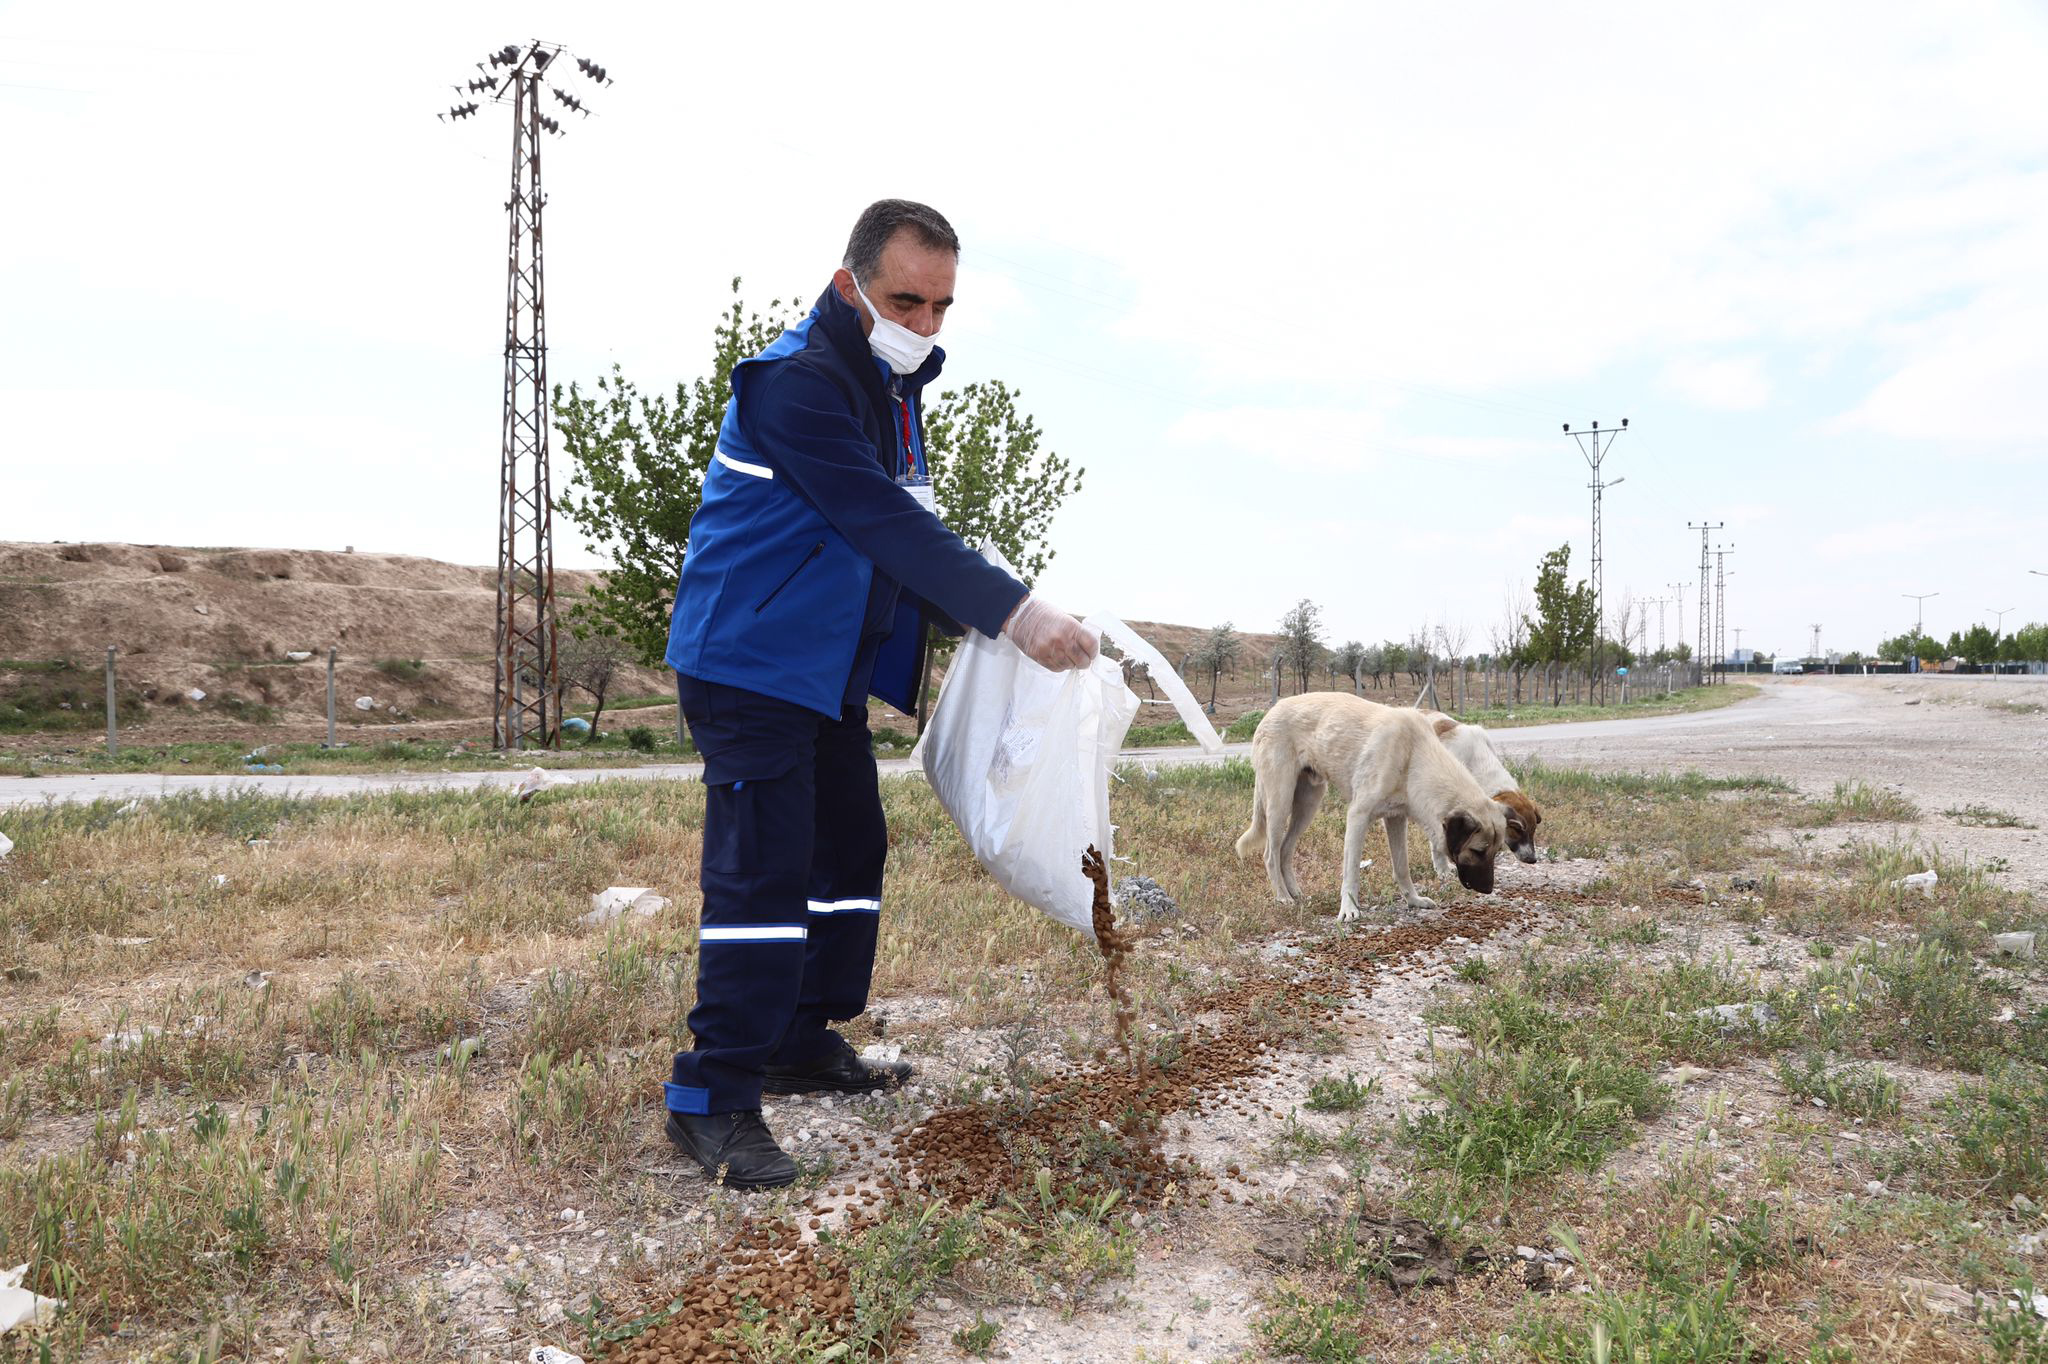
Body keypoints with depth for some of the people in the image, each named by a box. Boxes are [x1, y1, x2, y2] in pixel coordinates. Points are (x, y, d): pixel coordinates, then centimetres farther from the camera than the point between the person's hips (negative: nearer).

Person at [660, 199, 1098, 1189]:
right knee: (762, 868, -12)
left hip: (830, 668, 10)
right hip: (749, 662, -10)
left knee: (849, 848, 13)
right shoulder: (798, 383, -20)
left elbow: (906, 534, 15)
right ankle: (712, 1100, -4)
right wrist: (1014, 614, -31)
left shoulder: (892, 386, 11)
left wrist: (981, 622, 3)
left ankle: (802, 1042, 27)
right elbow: (886, 527, -29)